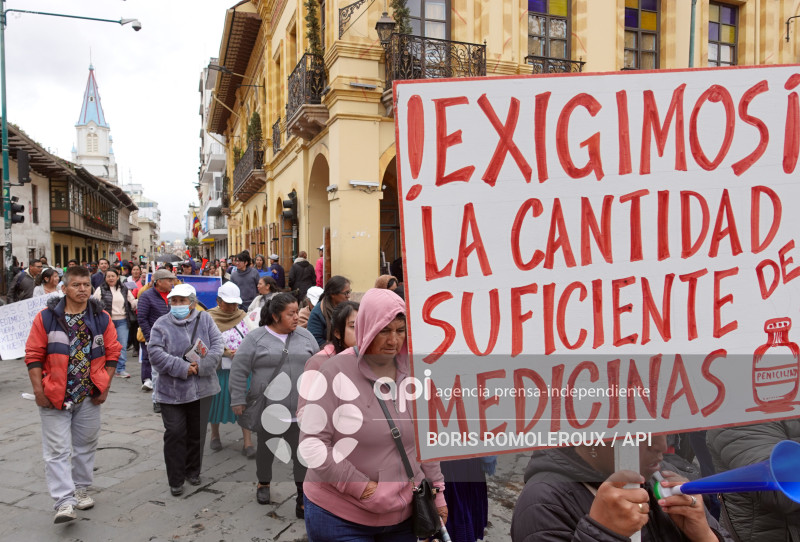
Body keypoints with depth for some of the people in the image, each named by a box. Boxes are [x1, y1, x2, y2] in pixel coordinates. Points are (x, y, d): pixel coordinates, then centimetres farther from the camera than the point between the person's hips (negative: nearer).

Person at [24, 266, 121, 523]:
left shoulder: (102, 318, 0)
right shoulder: (46, 317, -6)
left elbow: (112, 353, 3)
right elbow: (34, 356, -4)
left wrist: (104, 387, -1)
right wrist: (39, 391, -9)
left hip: (89, 396, 3)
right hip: (54, 396, -2)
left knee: (86, 446, 15)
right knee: (57, 450, -2)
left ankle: (81, 489, 31)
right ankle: (64, 501, 2)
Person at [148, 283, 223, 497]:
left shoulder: (205, 319, 2)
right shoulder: (162, 325, -2)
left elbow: (217, 345, -5)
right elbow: (155, 352, -13)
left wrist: (202, 365, -19)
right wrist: (182, 368, -20)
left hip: (202, 389, 2)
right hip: (172, 391, -2)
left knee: (197, 432, 14)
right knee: (175, 433, -1)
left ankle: (193, 471, 33)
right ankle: (175, 480, 13)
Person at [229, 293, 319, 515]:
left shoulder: (305, 336, 5)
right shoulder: (255, 338, -5)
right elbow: (238, 370, -5)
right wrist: (238, 400, -7)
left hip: (300, 410, 2)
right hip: (267, 409, -1)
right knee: (265, 449, 16)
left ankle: (303, 499, 7)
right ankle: (263, 484, 39)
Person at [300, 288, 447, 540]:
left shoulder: (411, 373, 0)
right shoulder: (335, 371, -15)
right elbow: (312, 443, -18)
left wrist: (437, 491, 10)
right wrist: (365, 489, -18)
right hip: (339, 518, -4)